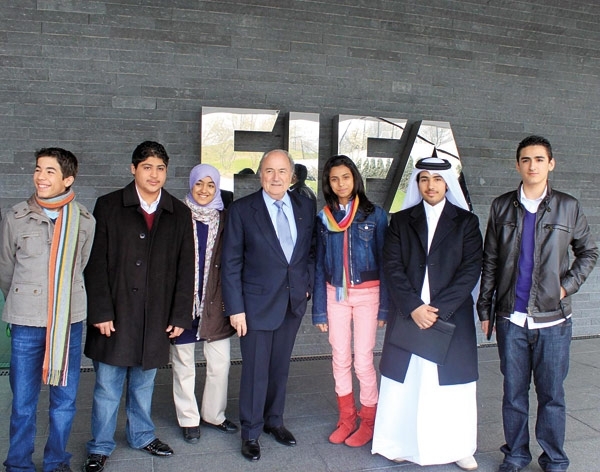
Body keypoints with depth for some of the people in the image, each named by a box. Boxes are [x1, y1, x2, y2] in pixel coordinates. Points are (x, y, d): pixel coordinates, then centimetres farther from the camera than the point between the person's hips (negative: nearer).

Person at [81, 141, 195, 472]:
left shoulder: (179, 214, 4)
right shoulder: (108, 206, -2)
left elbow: (185, 268, 4)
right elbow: (96, 263, -5)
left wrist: (180, 315, 0)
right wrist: (101, 311, -11)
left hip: (155, 317, 2)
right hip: (115, 314, -2)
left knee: (144, 382, 16)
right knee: (107, 385, 7)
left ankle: (141, 435, 36)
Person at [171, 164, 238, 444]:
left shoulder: (224, 219, 4)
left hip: (215, 302, 2)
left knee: (220, 363, 7)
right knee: (183, 365, 9)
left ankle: (214, 415, 27)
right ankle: (189, 420, 26)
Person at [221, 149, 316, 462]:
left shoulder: (306, 207, 2)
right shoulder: (241, 210, -8)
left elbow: (311, 249, 13)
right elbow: (231, 263, -8)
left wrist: (308, 284, 4)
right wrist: (235, 308, -11)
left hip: (294, 302, 4)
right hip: (257, 303, -3)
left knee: (280, 366, 16)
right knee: (255, 370, 5)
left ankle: (274, 420, 36)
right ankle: (251, 432, 24)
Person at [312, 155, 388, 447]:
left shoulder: (374, 214, -3)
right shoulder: (323, 217, 5)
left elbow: (384, 260, -2)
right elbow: (319, 265, 6)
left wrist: (384, 306, -7)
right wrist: (319, 309, 4)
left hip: (367, 294, -3)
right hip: (335, 294, 3)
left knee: (363, 361, -2)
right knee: (340, 360, 8)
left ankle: (368, 421, 18)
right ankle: (346, 419, 25)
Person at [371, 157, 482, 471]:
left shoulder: (466, 221, 5)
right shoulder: (401, 221, 8)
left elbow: (471, 269, -3)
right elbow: (392, 266, -1)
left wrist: (439, 309, -13)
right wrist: (414, 307, -14)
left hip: (451, 317, 0)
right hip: (408, 316, 1)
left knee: (452, 387, 6)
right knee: (404, 385, 5)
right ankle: (403, 443, 19)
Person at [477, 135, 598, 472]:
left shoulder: (568, 207, 3)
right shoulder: (502, 206, 5)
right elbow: (490, 261, 8)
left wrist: (568, 285, -1)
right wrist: (485, 308, 7)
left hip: (553, 319, -1)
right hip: (511, 318, 1)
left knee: (552, 394, 6)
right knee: (513, 392, 9)